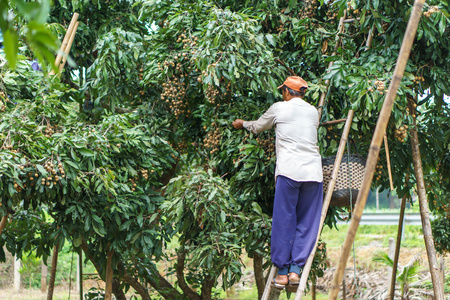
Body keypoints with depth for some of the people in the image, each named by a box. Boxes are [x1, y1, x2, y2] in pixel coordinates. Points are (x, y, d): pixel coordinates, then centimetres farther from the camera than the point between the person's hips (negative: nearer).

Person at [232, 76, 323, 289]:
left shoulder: (279, 108, 7)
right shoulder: (313, 112, 17)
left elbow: (257, 127, 22)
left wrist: (242, 123, 44)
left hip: (288, 170, -3)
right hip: (313, 171, 3)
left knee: (283, 222, 3)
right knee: (306, 223, 7)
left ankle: (282, 272, 5)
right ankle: (296, 269, 0)